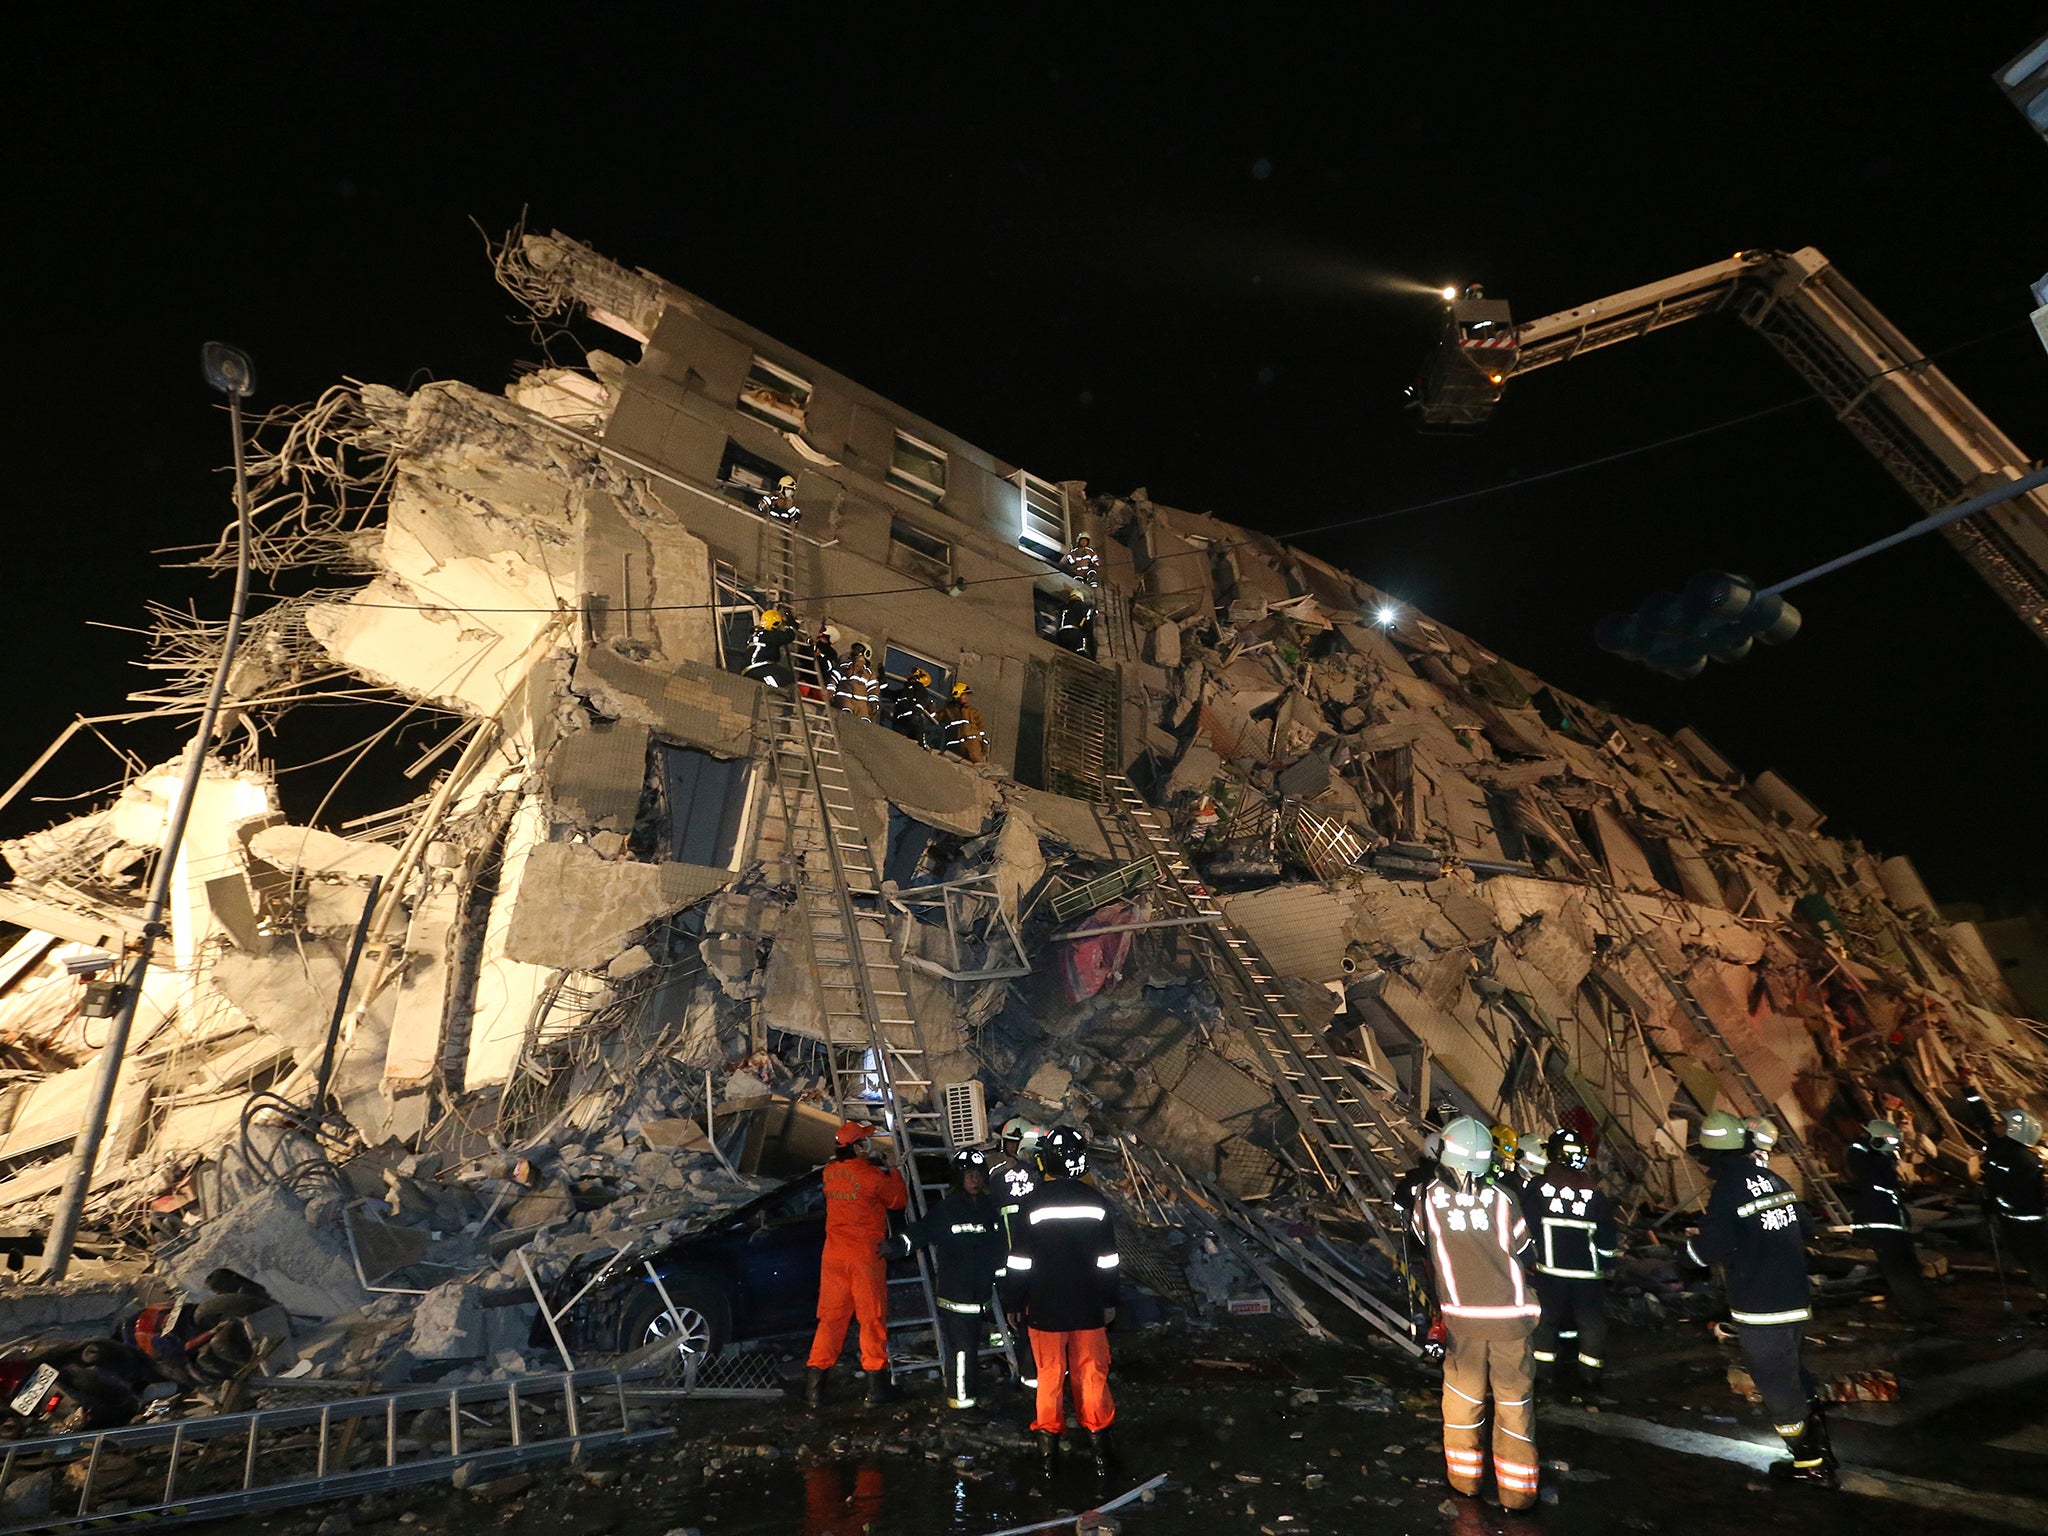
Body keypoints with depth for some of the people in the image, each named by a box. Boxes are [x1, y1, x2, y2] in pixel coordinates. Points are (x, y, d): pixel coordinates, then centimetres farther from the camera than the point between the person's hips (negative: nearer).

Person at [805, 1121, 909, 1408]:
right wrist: (894, 1172, 13)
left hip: (834, 1254, 5)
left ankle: (815, 1378, 10)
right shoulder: (872, 1175, -14)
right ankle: (876, 1379, 11)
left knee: (831, 1316, 11)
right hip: (865, 1253, -5)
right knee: (872, 1317, 6)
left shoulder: (830, 1172, 3)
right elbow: (899, 1201, 1)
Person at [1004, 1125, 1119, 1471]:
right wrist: (1109, 1302, 12)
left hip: (1046, 1309, -1)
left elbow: (1020, 1261, -8)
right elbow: (1108, 1262, 1)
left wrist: (1014, 1303, 4)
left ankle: (1048, 1440, 21)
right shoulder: (1097, 1204, -7)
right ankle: (1098, 1439, 21)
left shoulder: (1032, 1204, -14)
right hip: (1089, 1308, 2)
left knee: (1049, 1375, 12)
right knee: (1092, 1374, 14)